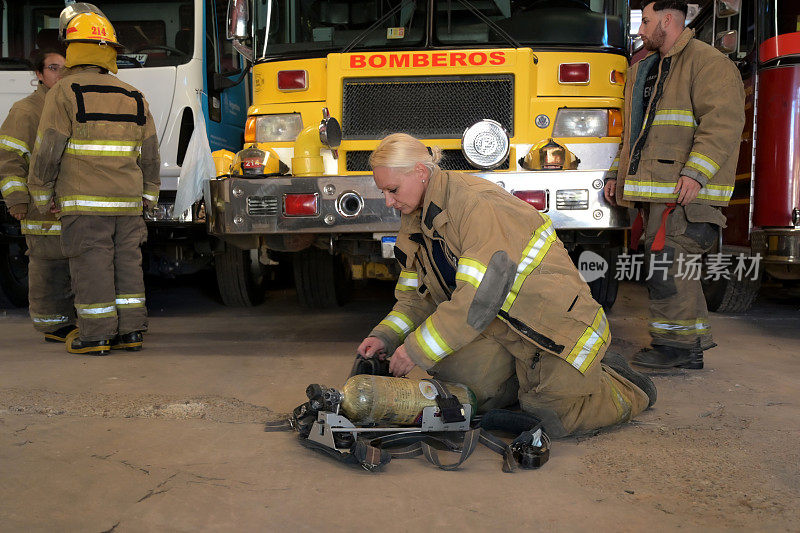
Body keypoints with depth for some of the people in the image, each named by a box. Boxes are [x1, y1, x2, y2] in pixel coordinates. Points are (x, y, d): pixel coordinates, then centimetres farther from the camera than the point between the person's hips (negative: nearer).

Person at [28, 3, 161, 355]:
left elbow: (48, 151, -8)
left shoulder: (65, 92, -5)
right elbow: (150, 156, 11)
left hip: (84, 204, -5)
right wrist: (147, 197, 20)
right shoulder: (133, 98, 10)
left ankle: (96, 336, 2)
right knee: (126, 262, 8)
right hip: (127, 201, 5)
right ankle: (130, 331, 11)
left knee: (91, 265, -1)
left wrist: (41, 194, 4)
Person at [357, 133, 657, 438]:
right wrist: (386, 337, -4)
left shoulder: (476, 202, -24)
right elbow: (417, 296, 13)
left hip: (554, 320, -8)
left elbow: (480, 296, -30)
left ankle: (625, 389, 15)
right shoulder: (417, 221, 6)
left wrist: (417, 350, -26)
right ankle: (531, 375, 12)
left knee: (552, 418, -13)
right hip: (504, 327, 8)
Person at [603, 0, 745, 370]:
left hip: (685, 192, -9)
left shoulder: (707, 62, -5)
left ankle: (676, 344, -3)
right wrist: (617, 174, 23)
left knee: (666, 264, -12)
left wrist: (696, 172, -25)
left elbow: (724, 121, -16)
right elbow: (633, 133, 31)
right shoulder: (644, 71, 24)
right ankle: (690, 350, 16)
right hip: (656, 191, 9)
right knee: (673, 268, 9)